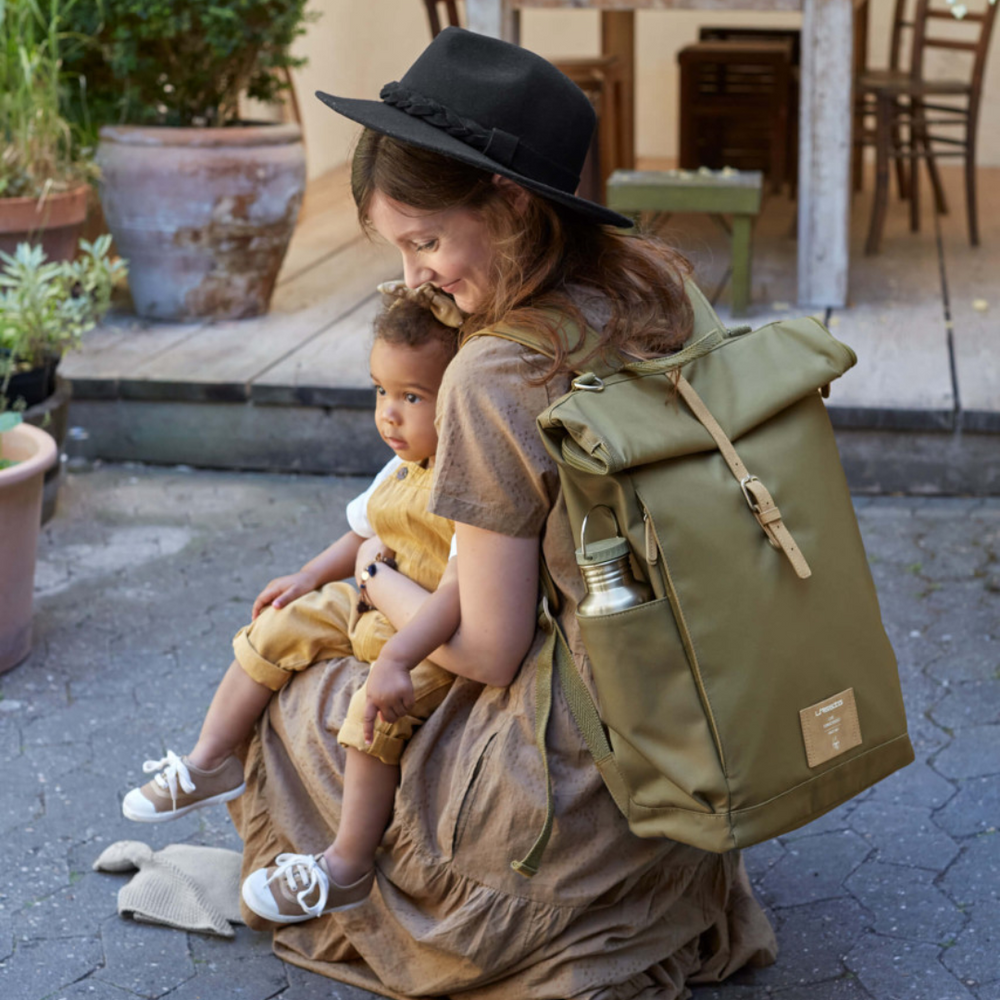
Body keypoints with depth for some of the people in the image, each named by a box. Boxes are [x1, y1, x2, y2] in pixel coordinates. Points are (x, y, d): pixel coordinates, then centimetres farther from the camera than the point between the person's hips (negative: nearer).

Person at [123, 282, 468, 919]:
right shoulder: (402, 471, 7)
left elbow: (463, 587, -35)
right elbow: (364, 536, 24)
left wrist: (397, 658, -42)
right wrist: (311, 577, 9)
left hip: (441, 641, -10)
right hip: (372, 612, 10)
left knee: (379, 710, -31)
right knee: (278, 629, 4)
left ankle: (349, 865, -17)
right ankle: (210, 762, 16)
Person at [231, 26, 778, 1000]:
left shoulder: (493, 380, -25)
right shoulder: (657, 292, -2)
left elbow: (489, 653, -16)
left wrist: (379, 584, 3)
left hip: (582, 792, -7)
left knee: (299, 710, 14)